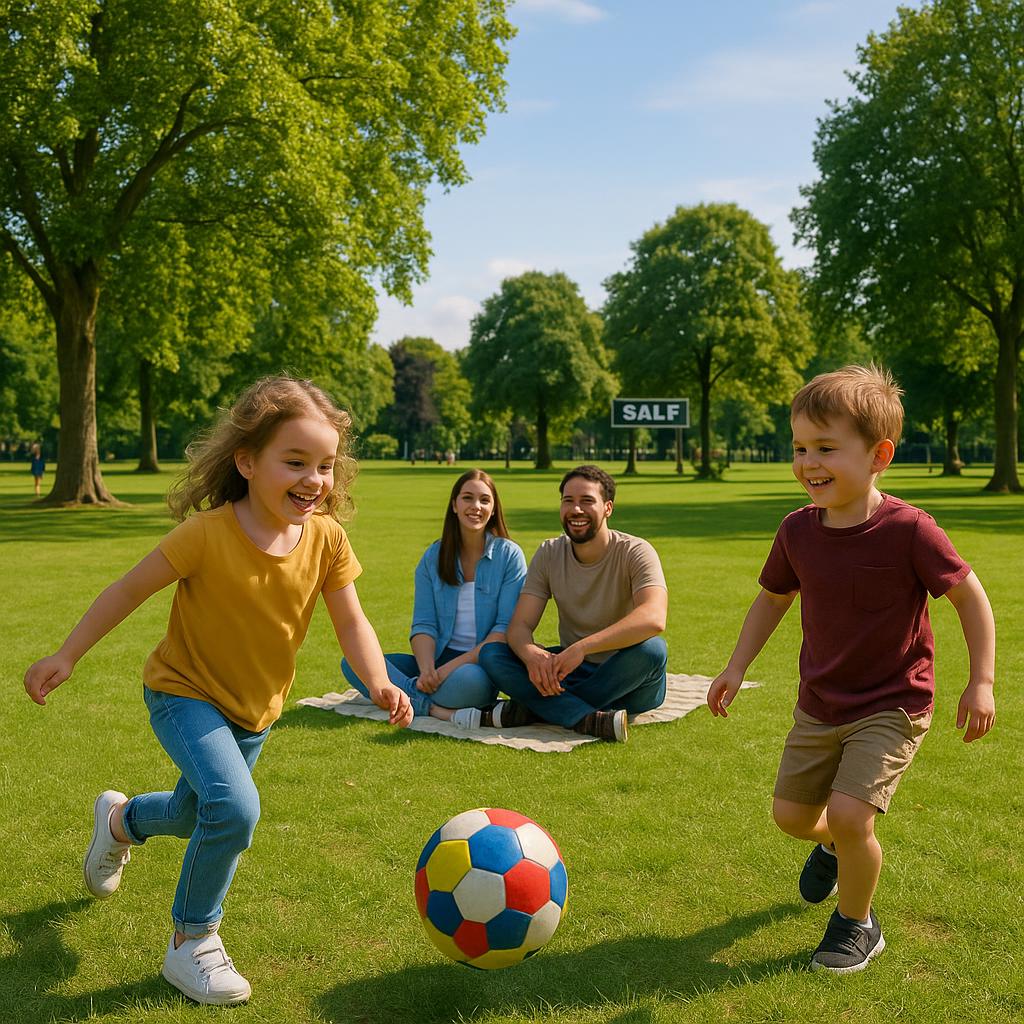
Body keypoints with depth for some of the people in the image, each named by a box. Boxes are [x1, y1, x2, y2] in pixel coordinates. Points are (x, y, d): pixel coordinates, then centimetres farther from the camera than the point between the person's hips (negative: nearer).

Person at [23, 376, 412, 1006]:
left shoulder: (326, 538, -17)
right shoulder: (208, 534, -28)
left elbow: (351, 622, -10)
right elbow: (130, 590, -15)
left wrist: (379, 683, -26)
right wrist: (66, 657, -10)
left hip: (256, 708, 6)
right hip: (185, 693, -5)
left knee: (195, 819, 25)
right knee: (235, 808, -29)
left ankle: (121, 819, 61)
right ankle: (192, 941, -3)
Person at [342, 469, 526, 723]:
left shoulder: (509, 554, -1)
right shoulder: (434, 557, 9)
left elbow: (507, 627, -8)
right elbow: (423, 624, 2)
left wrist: (454, 665, -18)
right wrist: (426, 670, -19)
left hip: (481, 664, -4)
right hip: (439, 659, 4)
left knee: (468, 679, -41)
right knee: (353, 663, -18)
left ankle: (406, 693, -16)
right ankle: (433, 707, -29)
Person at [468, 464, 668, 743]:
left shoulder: (635, 552, -14)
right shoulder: (549, 554, -1)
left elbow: (653, 618, -33)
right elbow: (519, 626, -9)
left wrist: (581, 648, -42)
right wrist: (531, 654, -34)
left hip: (628, 682, -3)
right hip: (572, 671, 3)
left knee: (651, 648, -37)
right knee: (491, 654, -17)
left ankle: (527, 709, -27)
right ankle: (590, 721, -34)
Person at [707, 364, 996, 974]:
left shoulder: (908, 529, -22)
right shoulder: (798, 531, -7)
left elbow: (970, 597, -10)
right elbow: (773, 599, 10)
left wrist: (981, 681, -14)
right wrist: (737, 668, 6)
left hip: (892, 705, -5)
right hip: (820, 705, 6)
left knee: (848, 814, -18)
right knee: (791, 814, 13)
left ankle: (858, 924, 12)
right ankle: (835, 847, 51)